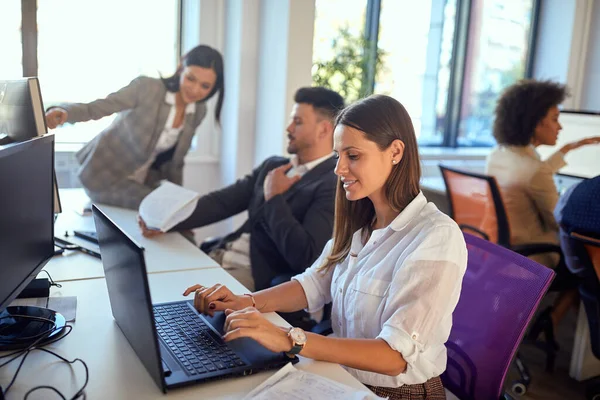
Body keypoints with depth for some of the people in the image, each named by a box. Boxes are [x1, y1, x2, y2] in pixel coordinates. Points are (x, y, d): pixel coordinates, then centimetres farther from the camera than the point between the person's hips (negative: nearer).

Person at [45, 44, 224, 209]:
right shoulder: (147, 88, -21)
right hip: (105, 175, -6)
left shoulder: (198, 111, -2)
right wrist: (64, 111, -47)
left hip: (143, 181, 7)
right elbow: (95, 108, -26)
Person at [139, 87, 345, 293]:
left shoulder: (334, 184, -12)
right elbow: (222, 201, 6)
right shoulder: (273, 165, 14)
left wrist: (274, 197, -11)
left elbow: (303, 258, -21)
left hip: (258, 276, -7)